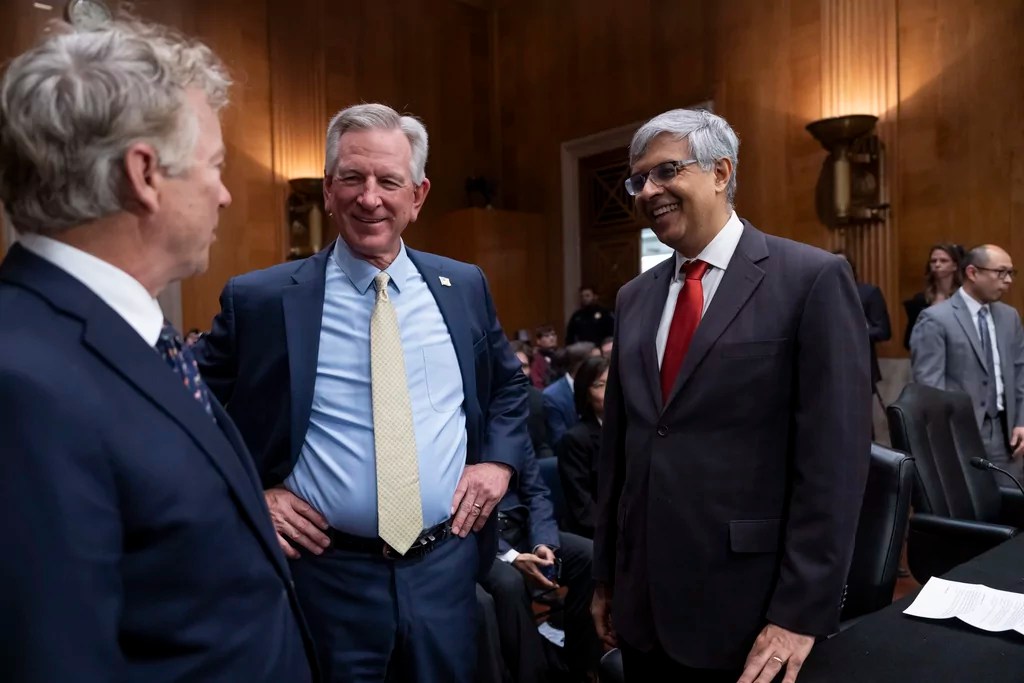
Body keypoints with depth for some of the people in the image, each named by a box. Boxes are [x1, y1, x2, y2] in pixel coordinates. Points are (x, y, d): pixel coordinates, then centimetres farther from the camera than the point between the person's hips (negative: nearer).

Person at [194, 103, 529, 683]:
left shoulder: (464, 286, 1)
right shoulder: (260, 299, -9)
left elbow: (509, 382, 15)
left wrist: (499, 460, 1)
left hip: (447, 564, 3)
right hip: (329, 573, -2)